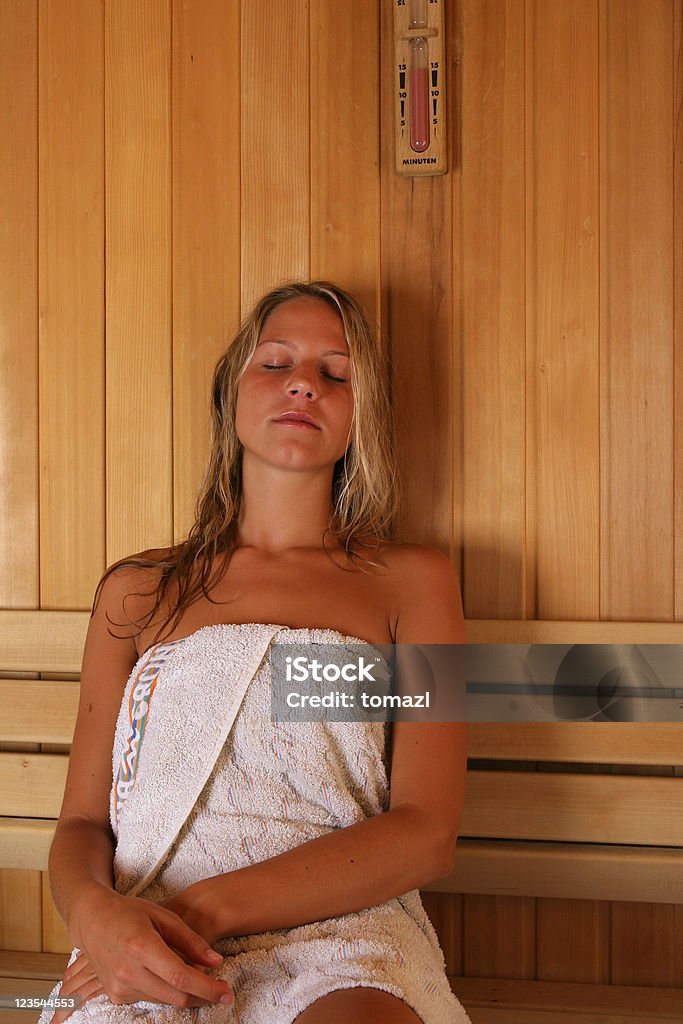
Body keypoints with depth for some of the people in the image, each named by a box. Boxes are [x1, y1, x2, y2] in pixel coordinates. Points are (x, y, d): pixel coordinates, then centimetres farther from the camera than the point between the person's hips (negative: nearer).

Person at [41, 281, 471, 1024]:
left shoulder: (411, 580, 12)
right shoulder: (137, 592, 19)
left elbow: (425, 835, 1)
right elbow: (82, 823, 16)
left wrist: (205, 907, -11)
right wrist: (95, 912, -10)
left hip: (342, 936, -1)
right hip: (145, 956, 2)